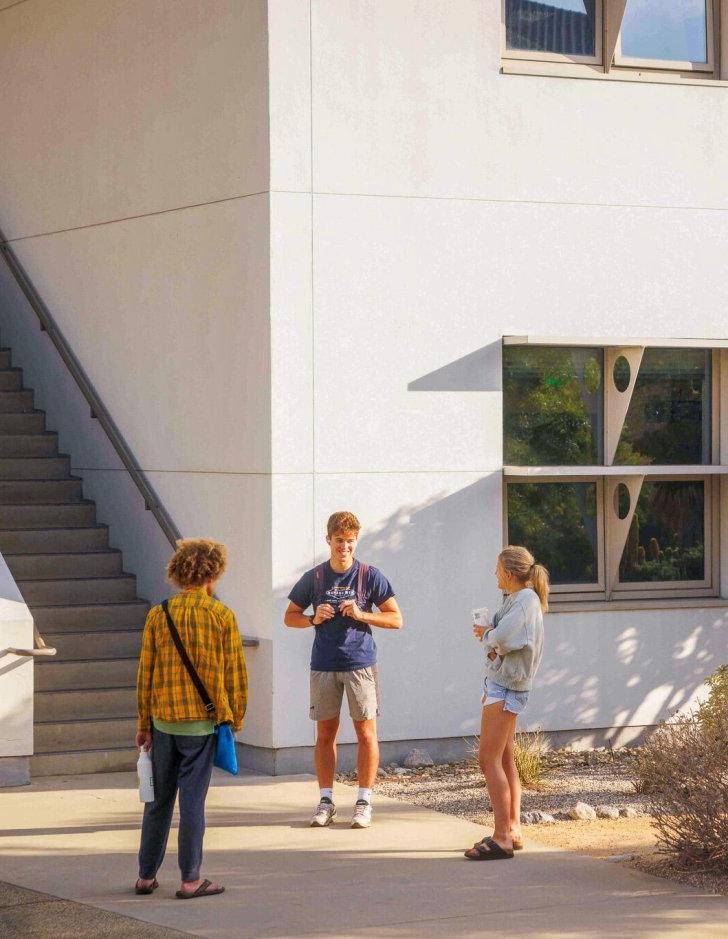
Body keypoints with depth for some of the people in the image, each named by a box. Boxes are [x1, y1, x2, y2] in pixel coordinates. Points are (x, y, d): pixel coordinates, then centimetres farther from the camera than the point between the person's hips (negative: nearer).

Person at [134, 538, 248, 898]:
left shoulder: (158, 615, 1)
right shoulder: (222, 615, -7)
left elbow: (145, 673, 3)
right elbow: (235, 673, -5)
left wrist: (144, 723, 11)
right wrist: (235, 718, 7)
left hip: (163, 720, 3)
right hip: (202, 720, -3)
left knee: (159, 798, 13)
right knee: (193, 799, 1)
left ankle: (146, 875, 19)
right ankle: (190, 880, 4)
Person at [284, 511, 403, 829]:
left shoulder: (370, 576, 0)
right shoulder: (313, 578, 5)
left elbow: (396, 619, 1)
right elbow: (290, 617, 13)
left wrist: (360, 614, -14)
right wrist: (314, 619, -7)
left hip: (360, 663, -2)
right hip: (324, 666, 2)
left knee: (366, 733, -1)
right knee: (325, 733, 6)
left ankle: (364, 802, 6)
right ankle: (326, 800, 14)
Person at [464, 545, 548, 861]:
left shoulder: (526, 599, -15)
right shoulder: (518, 599, 16)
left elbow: (501, 637, -25)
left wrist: (486, 634, -4)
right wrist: (489, 634, -5)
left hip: (506, 686, -11)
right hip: (502, 684, 11)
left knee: (489, 760, -13)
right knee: (504, 759, 14)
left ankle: (502, 838, -15)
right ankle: (513, 830, 19)